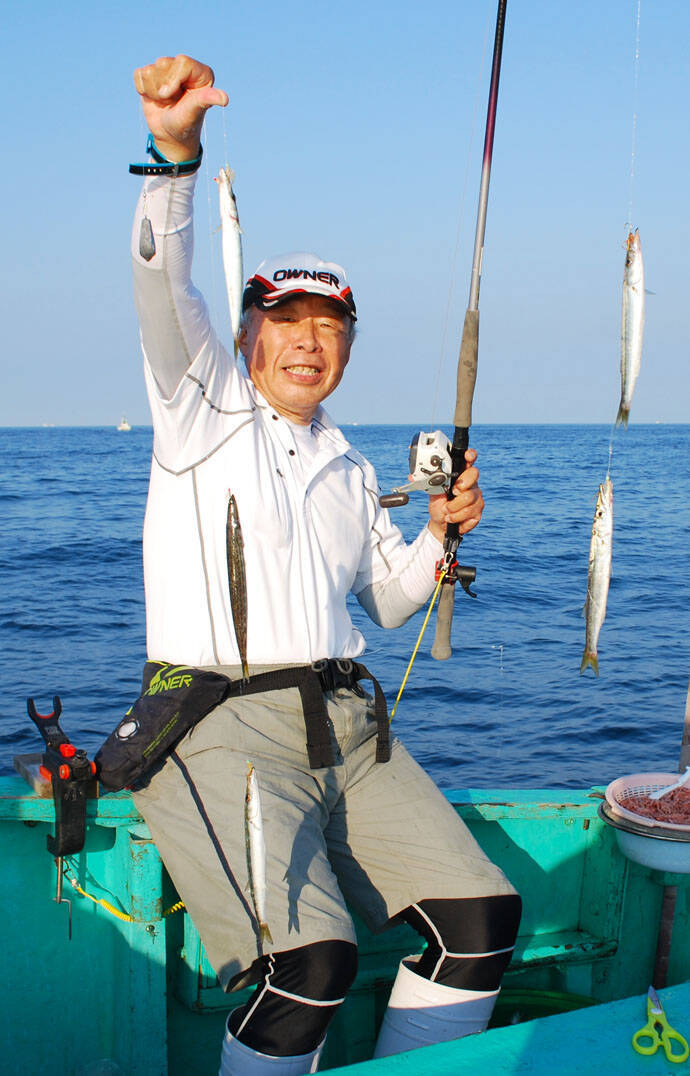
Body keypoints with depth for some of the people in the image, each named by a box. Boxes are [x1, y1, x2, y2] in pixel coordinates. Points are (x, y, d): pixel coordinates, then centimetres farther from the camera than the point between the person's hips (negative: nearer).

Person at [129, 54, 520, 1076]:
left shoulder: (352, 468, 20)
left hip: (346, 725, 6)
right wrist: (175, 149, -28)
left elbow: (386, 599, 28)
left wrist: (439, 535, 10)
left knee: (483, 914, -7)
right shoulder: (204, 402, 6)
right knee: (312, 958, -26)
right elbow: (161, 284, -12)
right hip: (219, 726, -6)